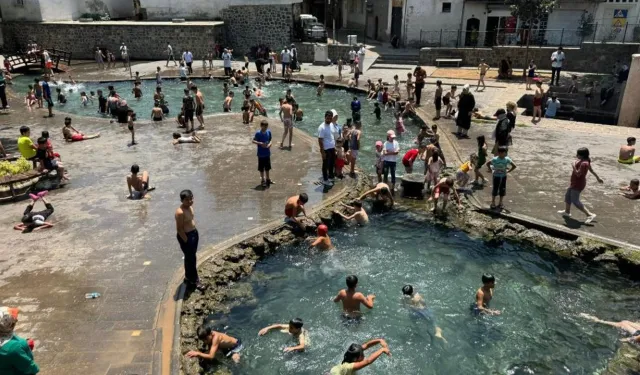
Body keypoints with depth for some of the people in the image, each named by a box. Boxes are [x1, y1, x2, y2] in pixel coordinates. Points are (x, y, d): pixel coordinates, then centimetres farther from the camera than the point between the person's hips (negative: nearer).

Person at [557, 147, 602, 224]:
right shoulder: (584, 161, 2)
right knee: (567, 196, 24)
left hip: (578, 185, -10)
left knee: (575, 201, -7)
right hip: (574, 183, 10)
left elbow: (578, 174, -31)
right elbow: (591, 170, 14)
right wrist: (598, 178, 24)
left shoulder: (584, 163, -28)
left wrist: (573, 166, -24)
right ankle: (567, 211, 41)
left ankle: (590, 215, -6)